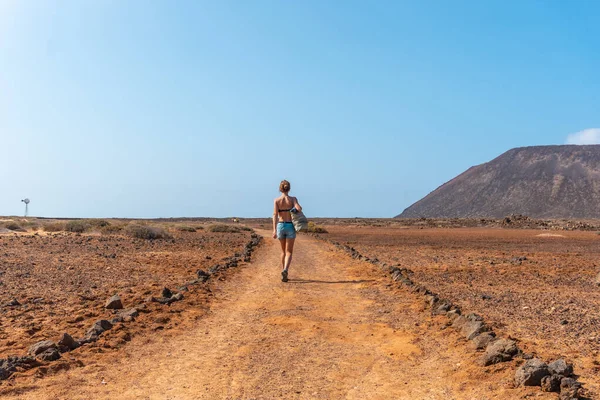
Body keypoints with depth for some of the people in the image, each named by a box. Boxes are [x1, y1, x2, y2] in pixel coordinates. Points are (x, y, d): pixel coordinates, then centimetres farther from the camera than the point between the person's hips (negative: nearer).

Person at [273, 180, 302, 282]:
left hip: (280, 226, 2)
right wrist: (298, 208, 6)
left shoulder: (276, 200, -2)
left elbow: (275, 215, -12)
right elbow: (299, 209, -20)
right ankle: (285, 270, -27)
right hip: (290, 227, -1)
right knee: (289, 252, -1)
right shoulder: (293, 199, -3)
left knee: (283, 251, 20)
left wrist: (274, 230, -17)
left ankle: (283, 272, 25)